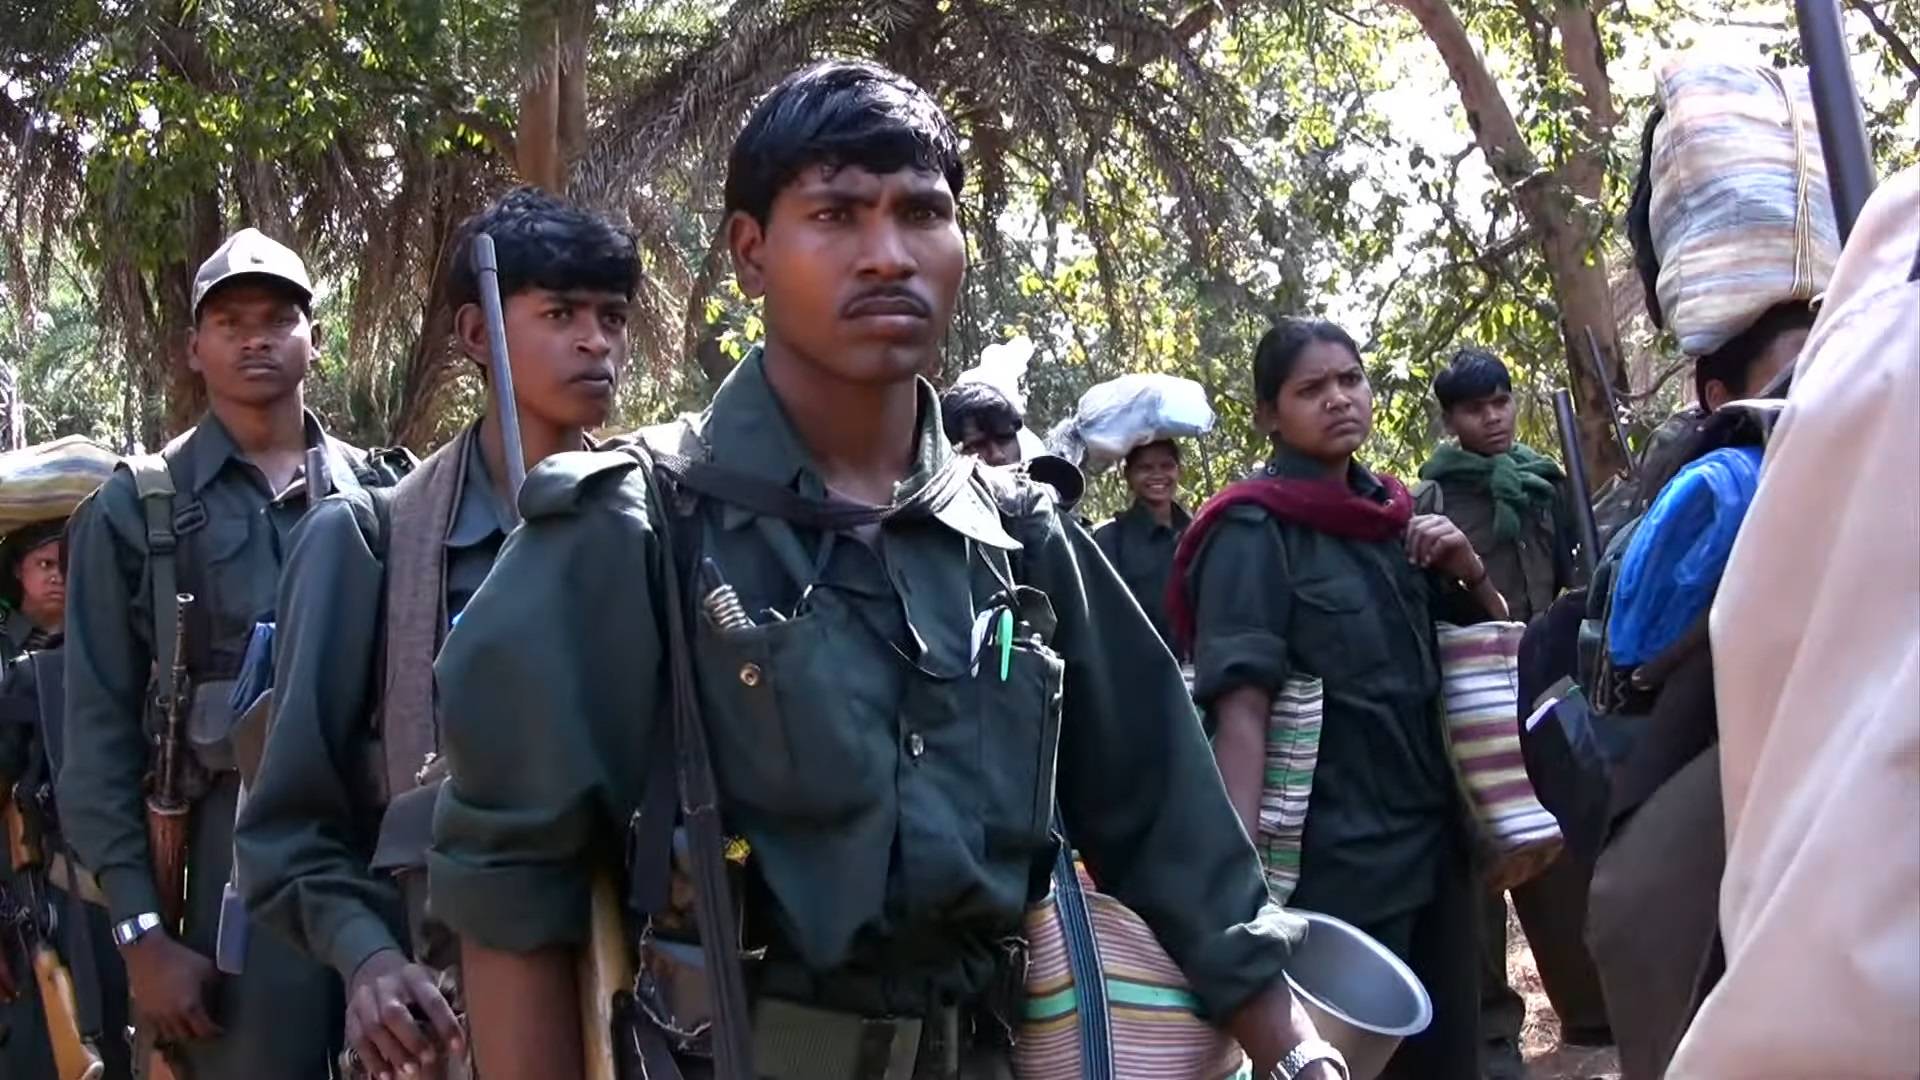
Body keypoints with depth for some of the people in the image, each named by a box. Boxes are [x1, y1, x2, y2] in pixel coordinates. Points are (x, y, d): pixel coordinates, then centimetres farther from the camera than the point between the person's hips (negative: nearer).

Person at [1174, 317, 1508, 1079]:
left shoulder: (1391, 510, 10)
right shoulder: (1253, 531, -10)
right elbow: (1241, 711, -19)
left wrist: (1469, 570, -1)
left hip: (1436, 836, 7)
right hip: (1338, 859, -7)